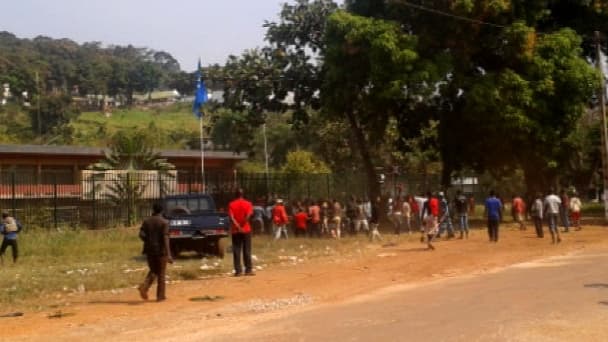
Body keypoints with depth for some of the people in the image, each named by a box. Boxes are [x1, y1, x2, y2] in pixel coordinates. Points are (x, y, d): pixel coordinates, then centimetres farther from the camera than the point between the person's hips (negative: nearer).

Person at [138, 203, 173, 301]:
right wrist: (168, 254, -19)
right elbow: (165, 238, -16)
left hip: (149, 250, 4)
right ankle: (160, 296, 10)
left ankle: (144, 286, -8)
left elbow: (141, 234, -6)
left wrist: (148, 242, 13)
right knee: (161, 273, 7)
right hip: (160, 250, -4)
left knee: (153, 271, 18)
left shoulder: (146, 221, 4)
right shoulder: (164, 222, -8)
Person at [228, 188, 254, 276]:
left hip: (235, 230, 1)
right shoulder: (248, 204, -1)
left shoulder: (231, 204, 2)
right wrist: (242, 225, -14)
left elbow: (231, 217, -12)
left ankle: (238, 271, 1)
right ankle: (248, 270, 3)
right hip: (246, 229, -1)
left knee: (236, 251, 3)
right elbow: (248, 215, -17)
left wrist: (237, 227, -18)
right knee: (247, 250, 4)